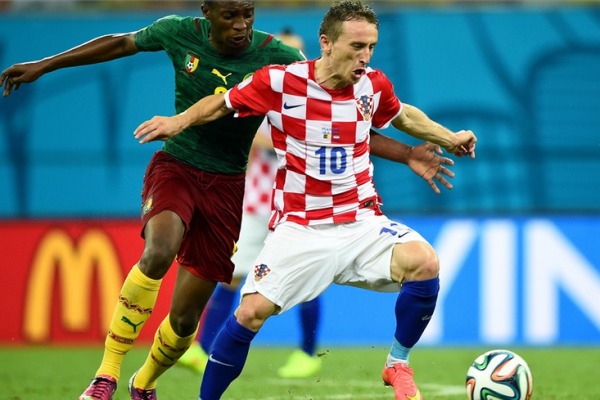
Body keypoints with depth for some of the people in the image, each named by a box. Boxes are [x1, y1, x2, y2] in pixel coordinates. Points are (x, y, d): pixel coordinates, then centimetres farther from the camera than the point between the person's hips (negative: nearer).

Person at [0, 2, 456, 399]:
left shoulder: (281, 60, -16)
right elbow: (121, 44, 9)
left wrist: (409, 155, -24)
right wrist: (43, 66, 16)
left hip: (229, 185, 0)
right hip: (176, 167, 0)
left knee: (186, 315, 1)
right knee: (159, 252, -33)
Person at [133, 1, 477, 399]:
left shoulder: (373, 85, 0)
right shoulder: (280, 81, -11)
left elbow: (401, 115, 24)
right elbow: (224, 102, 5)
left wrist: (448, 138, 27)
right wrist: (180, 120, -9)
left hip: (363, 222, 2)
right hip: (300, 228, -2)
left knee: (424, 261, -24)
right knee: (251, 313, -15)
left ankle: (398, 365, -3)